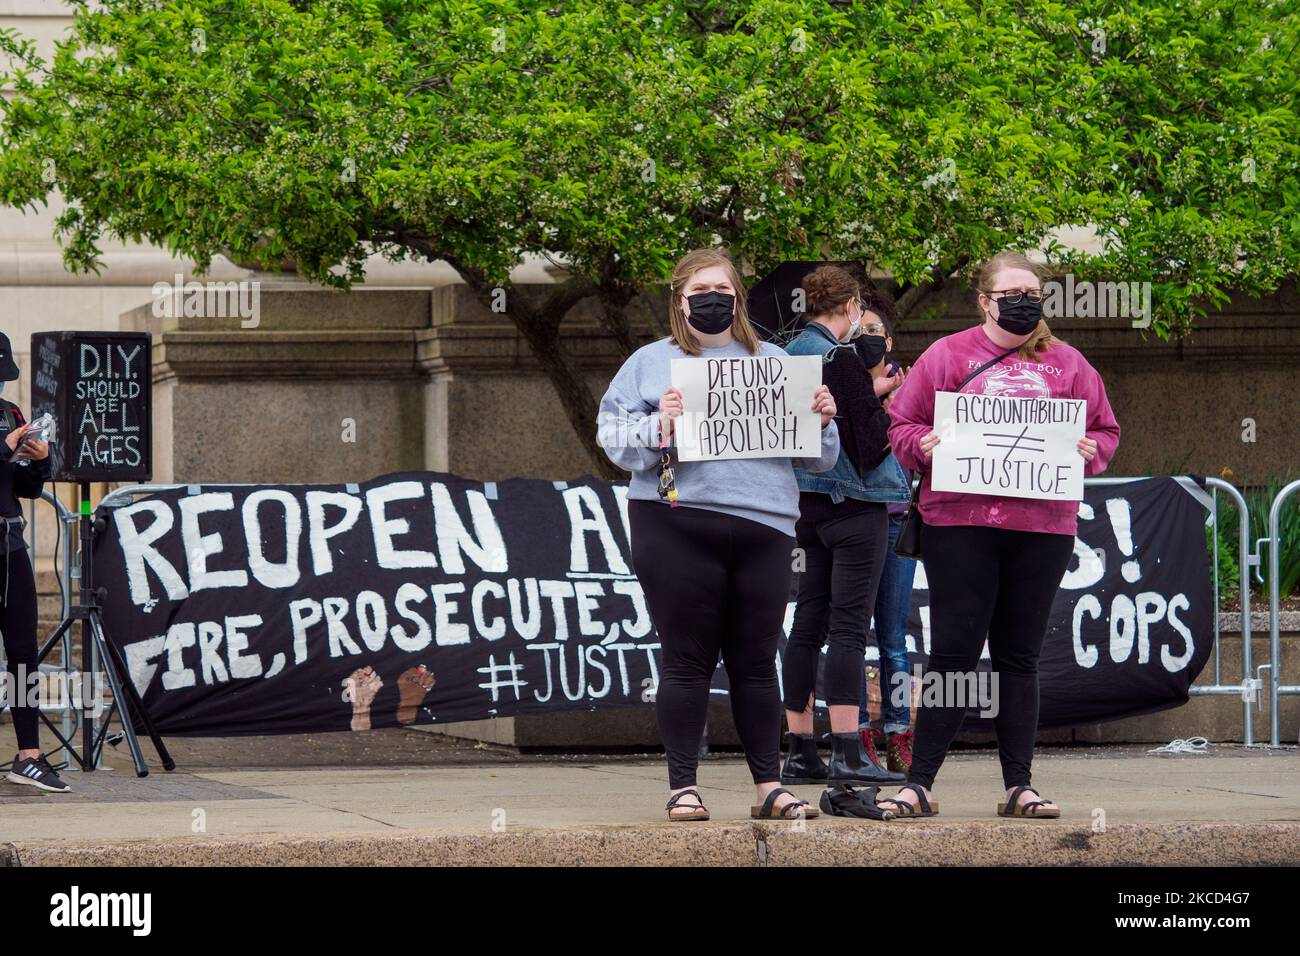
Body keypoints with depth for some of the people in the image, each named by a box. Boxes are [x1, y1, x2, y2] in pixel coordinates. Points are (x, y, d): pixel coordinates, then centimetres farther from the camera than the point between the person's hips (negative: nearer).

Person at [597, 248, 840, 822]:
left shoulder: (774, 363, 18)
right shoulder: (651, 363, 11)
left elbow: (816, 456, 18)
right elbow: (612, 434, 1)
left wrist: (821, 421, -3)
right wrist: (659, 424, -17)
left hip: (763, 527, 2)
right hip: (677, 530, -2)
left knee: (756, 661, 5)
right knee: (687, 661, -2)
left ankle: (768, 785, 11)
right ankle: (683, 788, 3)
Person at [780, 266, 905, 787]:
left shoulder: (787, 355, 11)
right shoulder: (841, 358, -14)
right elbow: (868, 435, -17)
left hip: (805, 503, 8)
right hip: (852, 503, -8)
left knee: (807, 625, 10)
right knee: (849, 627, -8)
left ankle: (800, 752, 11)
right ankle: (848, 753, -11)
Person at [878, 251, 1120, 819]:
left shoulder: (1065, 364, 14)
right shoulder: (947, 356, 7)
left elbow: (1105, 431, 18)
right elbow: (900, 425, 8)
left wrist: (1089, 450, -3)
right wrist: (923, 445, -12)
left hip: (1044, 527, 2)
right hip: (959, 522, -2)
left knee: (1019, 655, 7)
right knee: (953, 652, -6)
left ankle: (1018, 786, 11)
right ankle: (919, 783, -3)